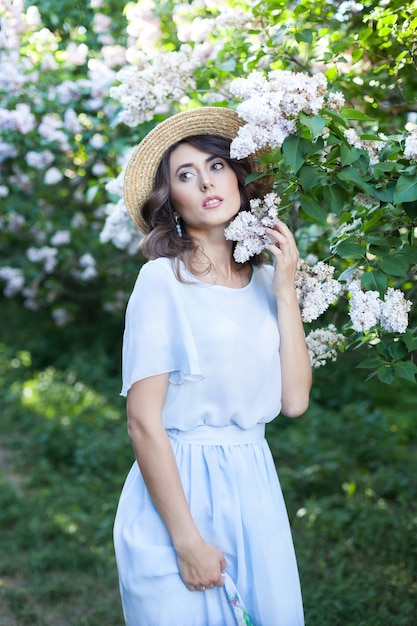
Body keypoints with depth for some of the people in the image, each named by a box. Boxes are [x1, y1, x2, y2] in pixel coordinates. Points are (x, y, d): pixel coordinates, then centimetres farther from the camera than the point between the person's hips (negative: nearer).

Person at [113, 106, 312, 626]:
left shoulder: (264, 278, 6)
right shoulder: (162, 280, -10)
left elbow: (294, 400, -1)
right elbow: (143, 422, -13)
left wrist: (285, 291, -4)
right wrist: (187, 540, -15)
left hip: (254, 486, 5)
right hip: (176, 490, -5)